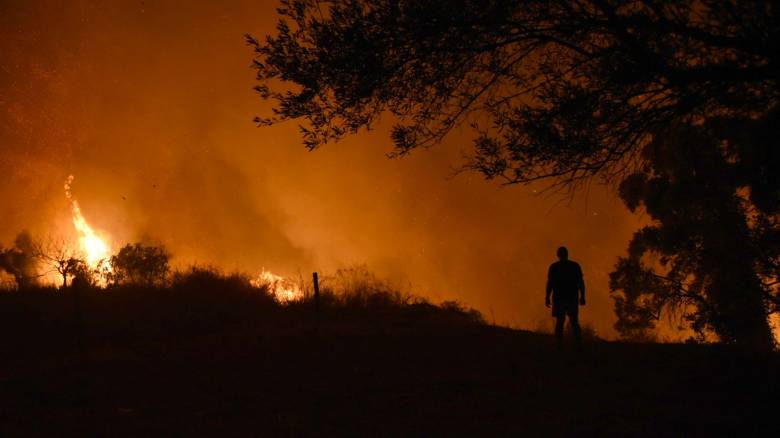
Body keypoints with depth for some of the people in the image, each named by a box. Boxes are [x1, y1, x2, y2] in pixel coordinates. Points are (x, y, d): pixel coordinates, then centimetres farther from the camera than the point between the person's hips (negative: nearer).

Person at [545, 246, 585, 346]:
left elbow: (550, 283, -5)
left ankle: (560, 344, -7)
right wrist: (582, 297, 4)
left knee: (559, 321, 3)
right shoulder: (575, 266, 4)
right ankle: (579, 343, -8)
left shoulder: (553, 267, 1)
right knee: (574, 322, 6)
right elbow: (581, 283, 1)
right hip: (572, 297, 1)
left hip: (559, 298, -1)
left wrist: (547, 298, -2)